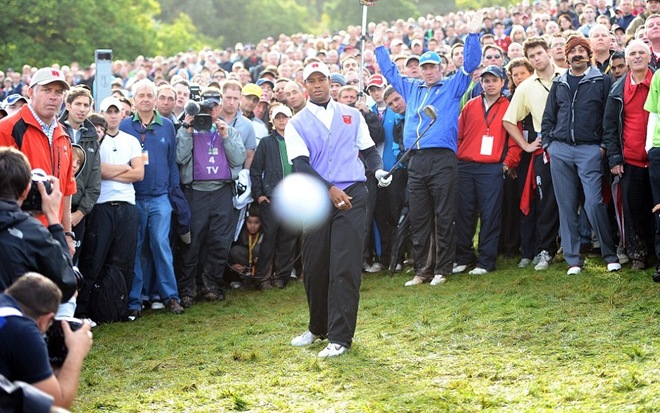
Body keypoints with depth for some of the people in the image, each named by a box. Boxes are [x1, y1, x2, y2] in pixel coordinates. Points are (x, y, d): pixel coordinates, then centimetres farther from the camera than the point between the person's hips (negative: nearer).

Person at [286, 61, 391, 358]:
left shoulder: (351, 115, 12)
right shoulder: (296, 124, 6)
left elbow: (368, 149, 17)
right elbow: (301, 164, -6)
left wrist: (379, 169, -5)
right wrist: (330, 189, -18)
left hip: (351, 196, -1)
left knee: (345, 267, -9)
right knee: (315, 267, 8)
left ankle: (340, 337, -6)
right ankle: (317, 328, 28)